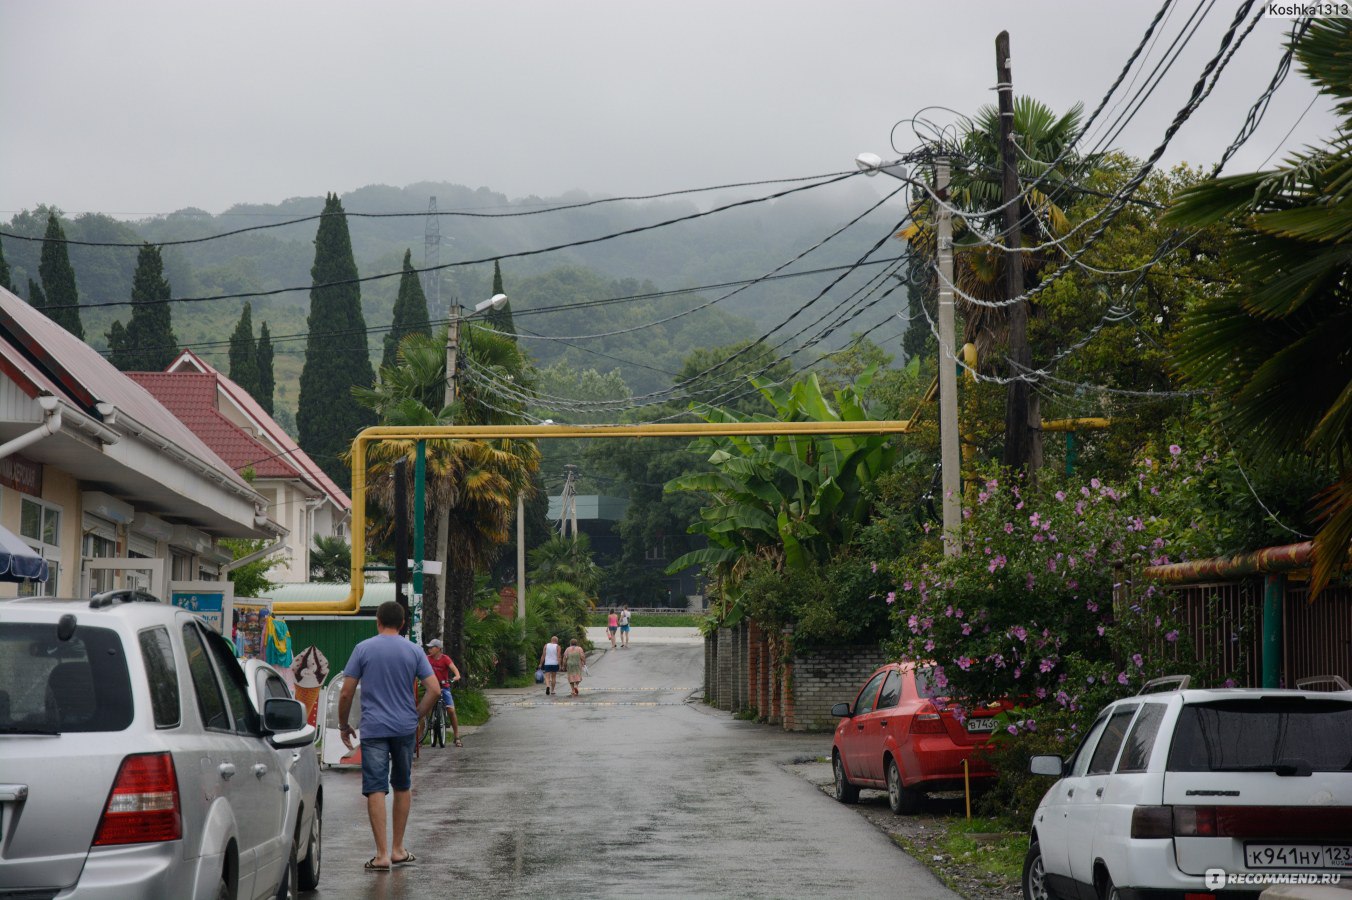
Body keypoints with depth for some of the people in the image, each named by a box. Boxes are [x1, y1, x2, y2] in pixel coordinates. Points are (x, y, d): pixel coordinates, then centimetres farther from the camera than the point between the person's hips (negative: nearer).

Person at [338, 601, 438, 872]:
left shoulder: (363, 649, -1)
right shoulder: (414, 651, 3)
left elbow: (346, 693, -3)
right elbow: (433, 690, -3)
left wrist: (344, 725, 9)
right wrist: (416, 717, 10)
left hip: (373, 729, -2)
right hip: (405, 728, 2)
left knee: (375, 789, -4)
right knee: (403, 787, 17)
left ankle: (382, 854, -11)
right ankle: (398, 849, 22)